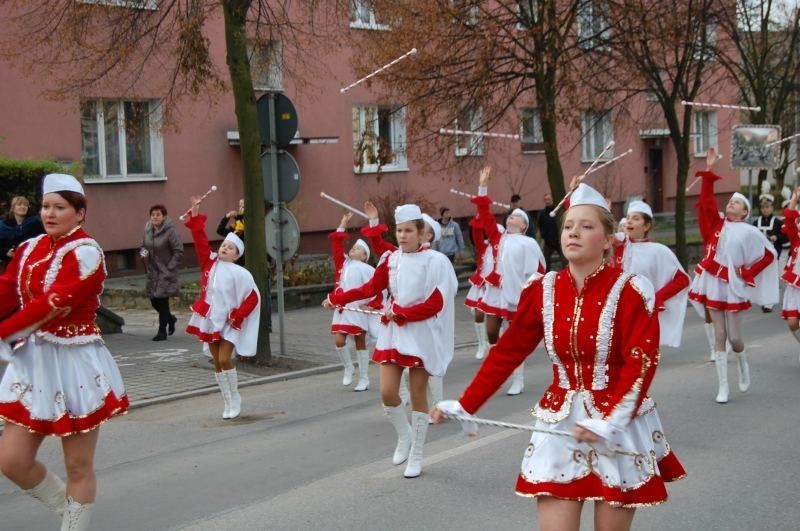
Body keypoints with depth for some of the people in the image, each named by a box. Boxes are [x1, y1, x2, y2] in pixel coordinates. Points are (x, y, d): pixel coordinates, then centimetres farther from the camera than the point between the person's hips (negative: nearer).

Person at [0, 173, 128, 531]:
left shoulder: (85, 253, -12)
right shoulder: (29, 249, 9)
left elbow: (52, 305, -20)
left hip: (73, 364, -7)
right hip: (32, 361, 7)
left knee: (78, 466, 4)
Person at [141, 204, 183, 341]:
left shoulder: (170, 231, -14)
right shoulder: (148, 230, 6)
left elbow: (178, 252, -14)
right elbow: (143, 246, 21)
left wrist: (170, 267, -16)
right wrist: (143, 253, -1)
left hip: (166, 273, -7)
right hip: (152, 272, 7)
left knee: (162, 301, -5)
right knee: (154, 301, 11)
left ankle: (162, 331, 6)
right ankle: (170, 318, 38)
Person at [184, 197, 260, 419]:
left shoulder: (239, 273, -11)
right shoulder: (210, 262, 2)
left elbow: (253, 297, -10)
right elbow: (201, 240, -2)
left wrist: (237, 317, -12)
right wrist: (196, 216, -8)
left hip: (228, 322, -5)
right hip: (209, 319, 5)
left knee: (225, 360, -12)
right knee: (217, 362, 8)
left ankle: (235, 399, 7)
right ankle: (228, 402, 18)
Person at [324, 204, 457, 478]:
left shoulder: (435, 261, -12)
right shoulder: (391, 259, 3)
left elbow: (435, 304, -14)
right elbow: (371, 288, 11)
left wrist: (400, 312, -16)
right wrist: (337, 298, 7)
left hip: (421, 335, -4)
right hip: (393, 332, 4)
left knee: (418, 395, 4)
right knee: (387, 392, -2)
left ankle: (416, 456, 19)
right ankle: (404, 435, 28)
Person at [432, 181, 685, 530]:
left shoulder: (630, 291, -12)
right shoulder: (543, 291, 0)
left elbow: (641, 363, -17)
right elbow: (507, 352, 6)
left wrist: (608, 422, -26)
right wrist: (465, 405, 5)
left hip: (620, 425, -2)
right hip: (559, 424, 3)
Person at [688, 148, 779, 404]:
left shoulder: (749, 232, -3)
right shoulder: (717, 224, 6)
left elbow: (768, 255, 2)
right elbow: (706, 201, -1)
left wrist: (747, 273, -5)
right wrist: (708, 172, -6)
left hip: (734, 287, -3)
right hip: (714, 285, 3)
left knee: (734, 337, 1)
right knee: (719, 336, 4)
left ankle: (743, 364, 36)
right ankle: (723, 387, 7)